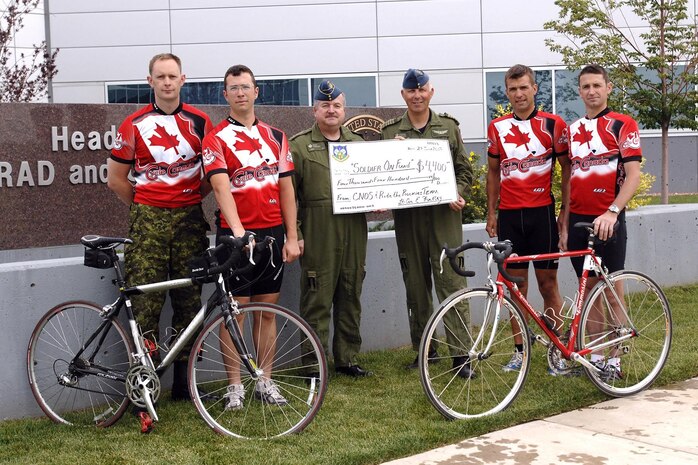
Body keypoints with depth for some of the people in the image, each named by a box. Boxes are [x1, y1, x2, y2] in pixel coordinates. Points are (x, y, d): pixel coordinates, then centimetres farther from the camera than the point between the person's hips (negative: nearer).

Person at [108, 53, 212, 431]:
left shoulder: (199, 122, 7)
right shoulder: (135, 124, 3)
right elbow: (115, 177, 8)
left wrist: (192, 197, 7)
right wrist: (144, 205, 8)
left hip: (190, 218, 2)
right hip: (148, 220, -2)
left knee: (189, 301, 5)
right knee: (146, 302, -6)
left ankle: (183, 379, 15)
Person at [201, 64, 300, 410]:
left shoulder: (275, 137, 11)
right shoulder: (216, 139, -3)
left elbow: (286, 188, 10)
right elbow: (221, 187, -16)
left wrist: (292, 237, 4)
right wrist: (238, 230, -30)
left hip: (272, 233, 4)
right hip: (235, 234, -4)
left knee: (267, 309, 9)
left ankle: (265, 381, 18)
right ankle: (235, 385, 9)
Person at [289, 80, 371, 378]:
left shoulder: (358, 143, 16)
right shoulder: (299, 145, 2)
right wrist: (295, 233, -9)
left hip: (353, 235, 5)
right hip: (318, 238, -5)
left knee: (351, 299, 10)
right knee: (317, 300, -3)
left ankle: (347, 359, 22)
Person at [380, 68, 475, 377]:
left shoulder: (448, 126, 10)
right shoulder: (390, 131, 10)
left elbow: (464, 169, 10)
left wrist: (458, 194, -6)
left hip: (443, 214, -1)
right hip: (407, 216, 2)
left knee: (450, 280, -7)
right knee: (416, 285, 7)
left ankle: (460, 353, -4)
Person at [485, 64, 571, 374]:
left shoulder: (553, 125, 0)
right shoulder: (497, 128, 8)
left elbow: (567, 169, 3)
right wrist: (491, 213, 11)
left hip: (542, 212, -2)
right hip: (509, 215, 3)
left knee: (547, 282, 1)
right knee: (516, 284, 7)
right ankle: (519, 351, 14)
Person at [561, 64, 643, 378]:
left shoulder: (623, 125, -4)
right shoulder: (573, 130, 13)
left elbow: (633, 175, -12)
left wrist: (612, 211, -26)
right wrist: (564, 220, 11)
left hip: (608, 220, -5)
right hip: (579, 219, 5)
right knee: (589, 287, 9)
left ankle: (614, 359, 8)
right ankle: (594, 355, 17)